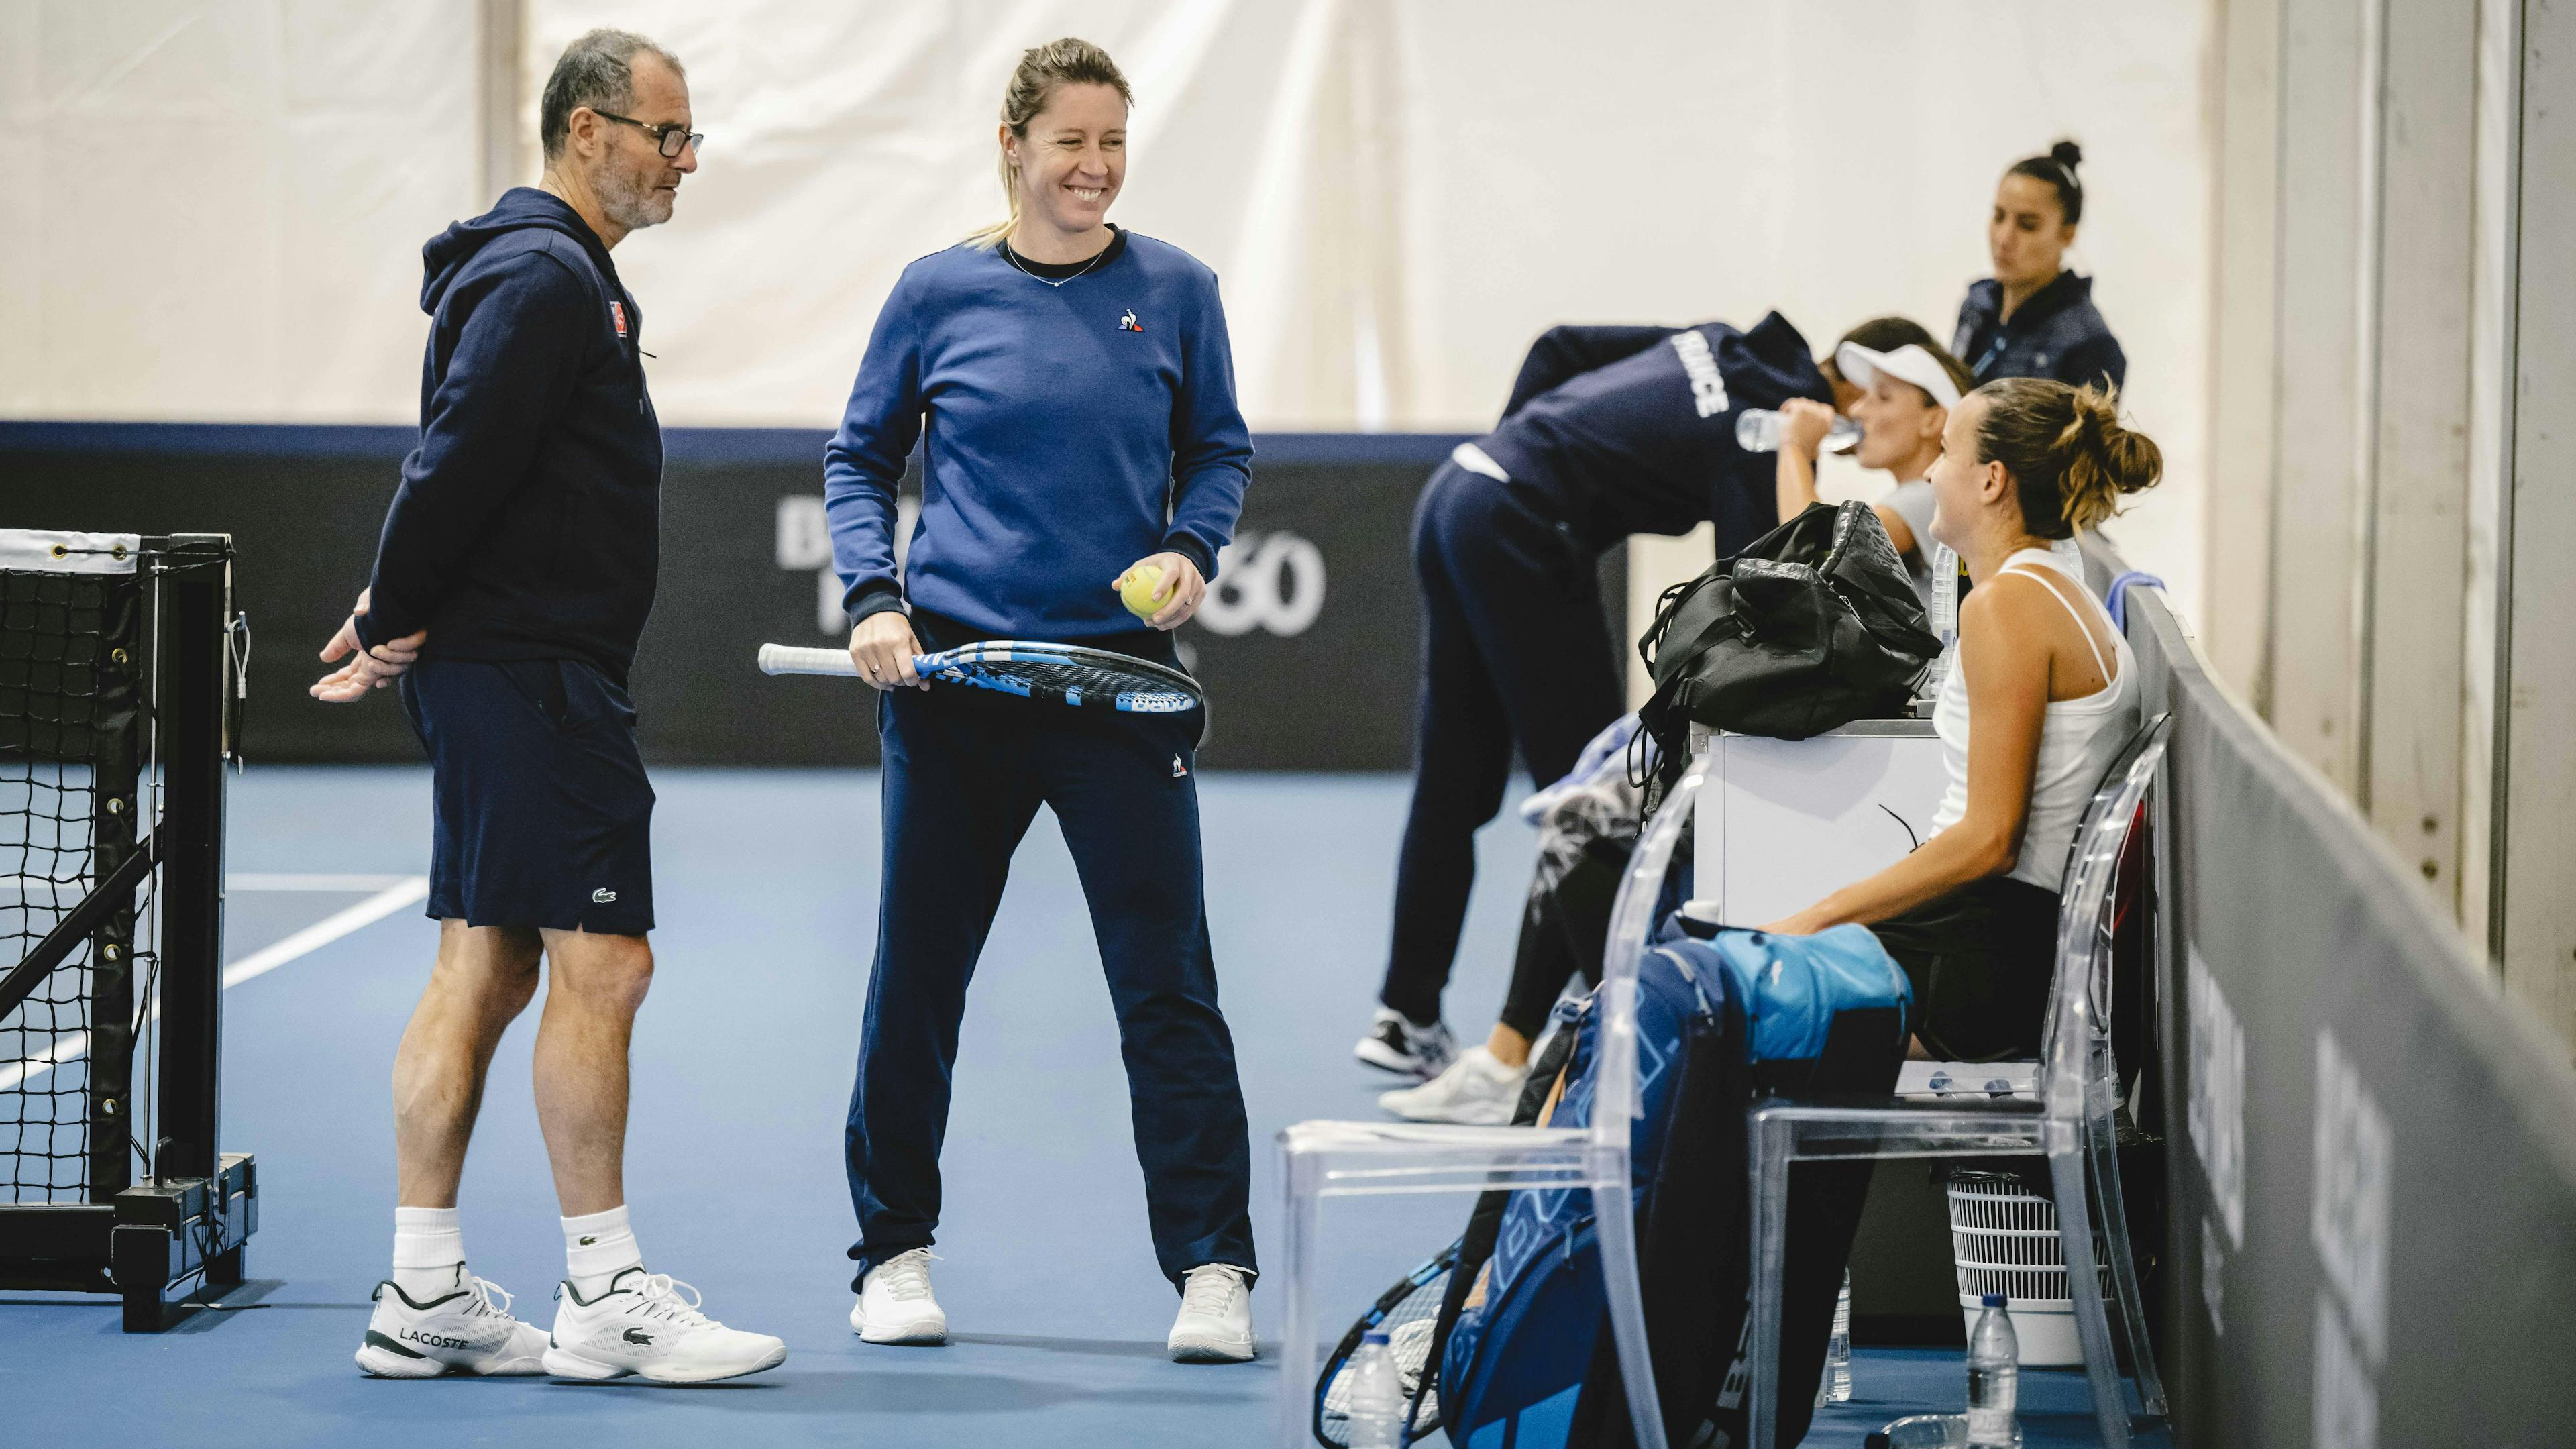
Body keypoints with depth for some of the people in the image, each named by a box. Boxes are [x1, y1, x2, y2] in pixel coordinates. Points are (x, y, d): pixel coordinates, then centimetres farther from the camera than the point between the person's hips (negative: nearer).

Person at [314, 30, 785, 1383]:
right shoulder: (545, 275, -14)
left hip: (500, 677, 11)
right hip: (530, 673, -11)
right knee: (599, 962, -7)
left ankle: (423, 1297, 12)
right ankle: (604, 1296, -2)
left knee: (482, 970, 9)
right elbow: (458, 458, -21)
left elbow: (456, 470, 21)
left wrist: (399, 612, 13)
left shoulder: (555, 272, 21)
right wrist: (400, 619, -13)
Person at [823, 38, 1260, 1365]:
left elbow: (1219, 450, 12)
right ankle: (895, 1252, 22)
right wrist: (872, 596, -4)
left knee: (1167, 983, -5)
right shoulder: (937, 293, 2)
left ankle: (1211, 1270, 0)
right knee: (916, 978, 8)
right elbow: (859, 459, 10)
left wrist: (1190, 548, -8)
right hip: (953, 672, 1)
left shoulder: (1172, 290, 3)